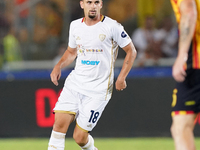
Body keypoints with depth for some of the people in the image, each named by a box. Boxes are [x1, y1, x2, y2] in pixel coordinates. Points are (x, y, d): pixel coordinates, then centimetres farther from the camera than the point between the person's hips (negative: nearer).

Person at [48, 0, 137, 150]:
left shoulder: (112, 26, -7)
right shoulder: (75, 26, 8)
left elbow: (131, 51, 1)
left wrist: (121, 77, -8)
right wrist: (58, 66, 6)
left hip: (98, 89, -4)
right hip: (75, 82, 4)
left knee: (80, 137, -6)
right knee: (59, 124, -15)